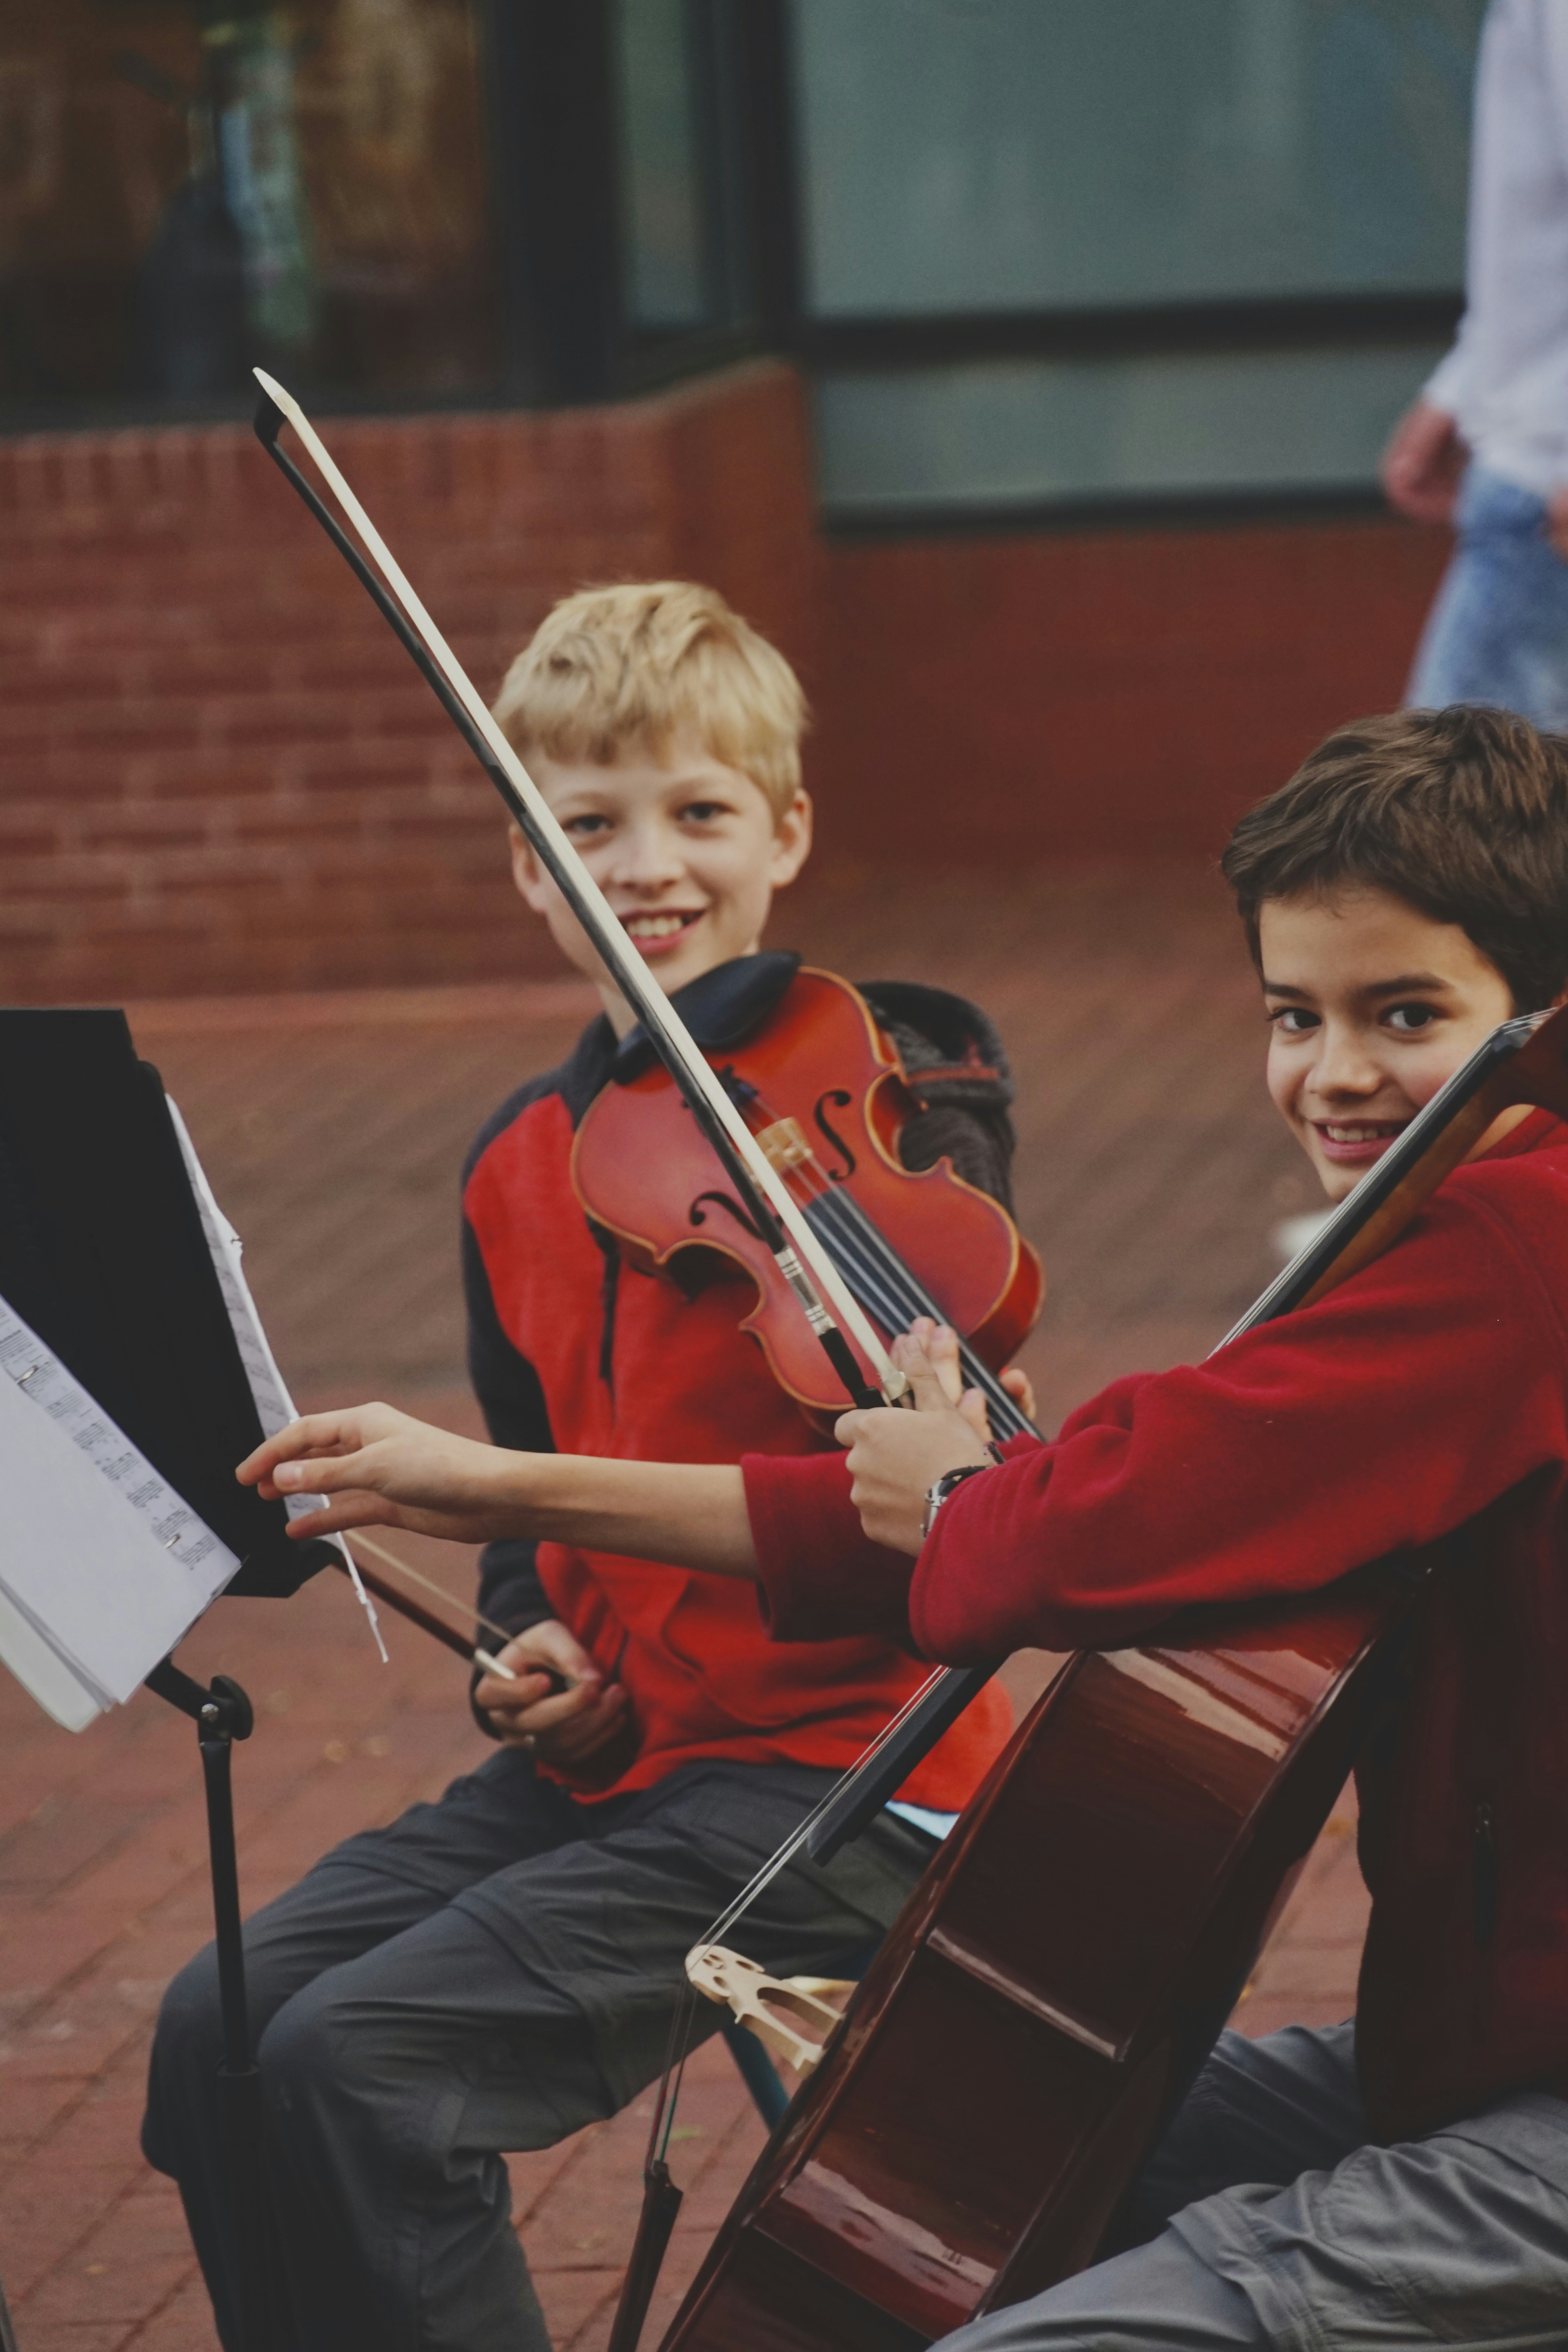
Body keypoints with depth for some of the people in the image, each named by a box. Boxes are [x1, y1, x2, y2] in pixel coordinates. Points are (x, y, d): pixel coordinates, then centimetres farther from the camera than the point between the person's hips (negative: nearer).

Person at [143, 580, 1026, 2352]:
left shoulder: (889, 1075, -9)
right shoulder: (520, 1167, 10)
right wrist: (529, 1637, 3)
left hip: (828, 1759, -7)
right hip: (610, 1747, 7)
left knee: (358, 2063, -20)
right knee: (218, 2034, -5)